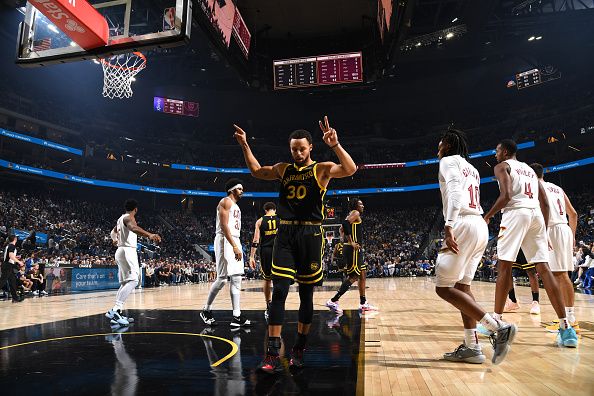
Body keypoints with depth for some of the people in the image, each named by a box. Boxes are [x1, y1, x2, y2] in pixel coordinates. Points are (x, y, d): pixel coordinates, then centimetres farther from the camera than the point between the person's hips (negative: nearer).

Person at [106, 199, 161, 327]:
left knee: (125, 283, 14)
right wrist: (149, 235, -51)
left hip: (121, 251, 10)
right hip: (128, 250, -10)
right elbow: (133, 227, -34)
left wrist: (115, 240, 58)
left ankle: (116, 313, 12)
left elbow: (113, 232, 37)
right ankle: (114, 310, -29)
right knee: (133, 280, -19)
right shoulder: (129, 217, -10)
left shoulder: (121, 219, 19)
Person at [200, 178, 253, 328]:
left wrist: (237, 246, 19)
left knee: (236, 279, 4)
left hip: (235, 242, 10)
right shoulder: (226, 201, -7)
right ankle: (206, 311, 12)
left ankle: (237, 316, 5)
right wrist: (234, 246, -24)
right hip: (225, 241, -10)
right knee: (222, 279, -7)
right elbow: (224, 225, -18)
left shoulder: (236, 206, 22)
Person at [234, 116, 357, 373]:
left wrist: (335, 145, -30)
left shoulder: (322, 169, 1)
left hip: (310, 234, -2)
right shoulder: (283, 169, 13)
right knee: (279, 291, -6)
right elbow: (257, 171, 27)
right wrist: (245, 146, 17)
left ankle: (299, 349, 24)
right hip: (285, 234, 3)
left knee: (306, 294, 8)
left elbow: (350, 170, -16)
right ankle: (273, 355, -3)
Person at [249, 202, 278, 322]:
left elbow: (255, 241, -1)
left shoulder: (260, 221, 5)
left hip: (265, 251, 1)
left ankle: (269, 308, 17)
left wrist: (252, 256, 0)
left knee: (267, 279, 14)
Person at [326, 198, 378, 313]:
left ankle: (363, 304, 19)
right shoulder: (355, 213, -7)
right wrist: (351, 242, -23)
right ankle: (333, 301, -10)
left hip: (356, 249, 10)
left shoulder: (353, 215, 21)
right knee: (353, 276, -9)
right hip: (353, 249, -10)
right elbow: (345, 223, -25)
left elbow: (343, 228, 25)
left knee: (362, 274, 13)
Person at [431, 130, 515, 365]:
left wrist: (449, 225, -27)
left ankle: (498, 327, -14)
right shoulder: (471, 169, 27)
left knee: (444, 288, -6)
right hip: (481, 226, 9)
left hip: (463, 225, -9)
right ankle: (472, 347, 13)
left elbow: (455, 191, -17)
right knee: (461, 285, 14)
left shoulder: (449, 161, 1)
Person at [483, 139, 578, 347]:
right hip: (536, 215, 6)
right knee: (543, 268, 2)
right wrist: (544, 231, 25)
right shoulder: (530, 169, 29)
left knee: (504, 267, -2)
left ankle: (496, 321, 2)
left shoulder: (502, 166, 8)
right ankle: (566, 328, -3)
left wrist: (487, 217, 1)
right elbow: (545, 204, 22)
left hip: (516, 213, -6)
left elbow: (506, 196, -10)